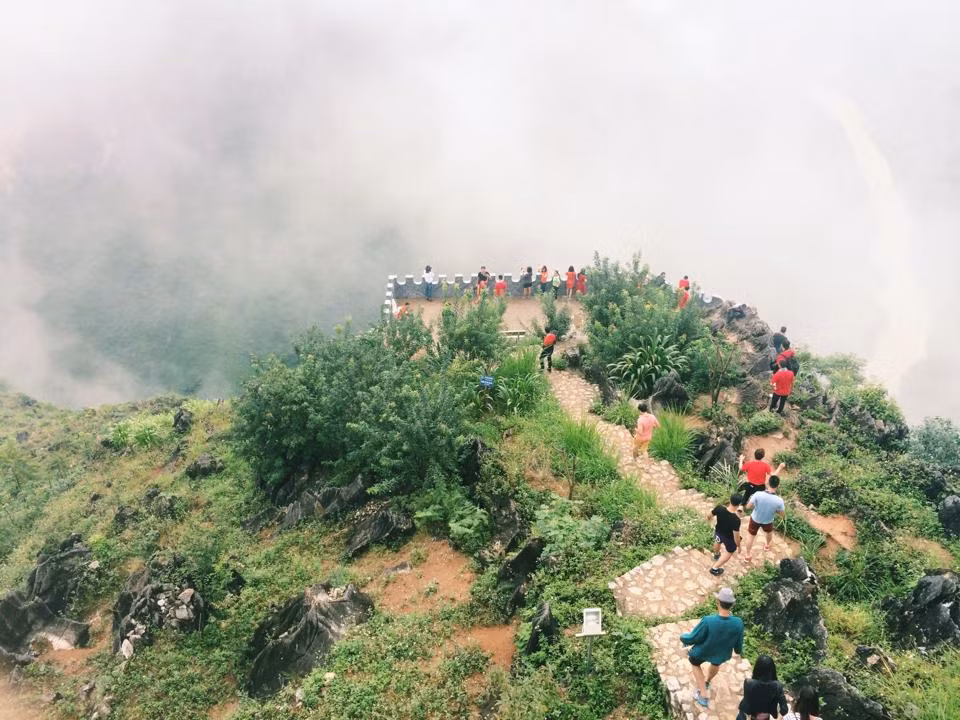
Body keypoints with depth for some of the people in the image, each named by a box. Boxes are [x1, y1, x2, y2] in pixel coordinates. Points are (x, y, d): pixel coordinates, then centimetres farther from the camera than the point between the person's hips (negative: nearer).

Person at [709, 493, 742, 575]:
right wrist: (738, 545, -9)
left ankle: (716, 554, 70)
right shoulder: (736, 520, -41)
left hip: (718, 532, 4)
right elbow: (736, 536, -28)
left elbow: (709, 516, -11)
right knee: (729, 552, 28)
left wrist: (708, 518, 15)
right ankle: (715, 568, 36)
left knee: (718, 541, 39)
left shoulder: (719, 508, -31)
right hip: (729, 538, -4)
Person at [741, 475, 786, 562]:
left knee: (751, 536, 24)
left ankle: (747, 555, 40)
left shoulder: (758, 494, -35)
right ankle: (767, 545, 63)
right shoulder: (779, 500, -33)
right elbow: (783, 513, -15)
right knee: (769, 532, 36)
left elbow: (748, 506, -21)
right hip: (768, 521, 1)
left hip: (755, 519, -1)